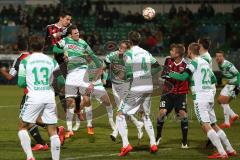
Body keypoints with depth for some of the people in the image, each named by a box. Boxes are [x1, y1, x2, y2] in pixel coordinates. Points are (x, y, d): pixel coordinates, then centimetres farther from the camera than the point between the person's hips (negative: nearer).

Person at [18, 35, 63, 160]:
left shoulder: (25, 61, 1)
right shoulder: (51, 61, 8)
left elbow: (21, 83, -2)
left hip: (34, 98, -2)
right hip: (49, 97, 2)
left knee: (23, 127, 11)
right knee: (52, 131, 8)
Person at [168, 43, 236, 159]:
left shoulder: (194, 63, -8)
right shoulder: (205, 62, 16)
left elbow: (183, 77, -17)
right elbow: (214, 80, 25)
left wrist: (170, 74, -3)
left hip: (200, 96, -8)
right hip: (209, 94, 8)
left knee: (206, 125, -12)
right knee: (214, 125, 15)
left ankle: (222, 153, -20)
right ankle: (230, 150, 15)